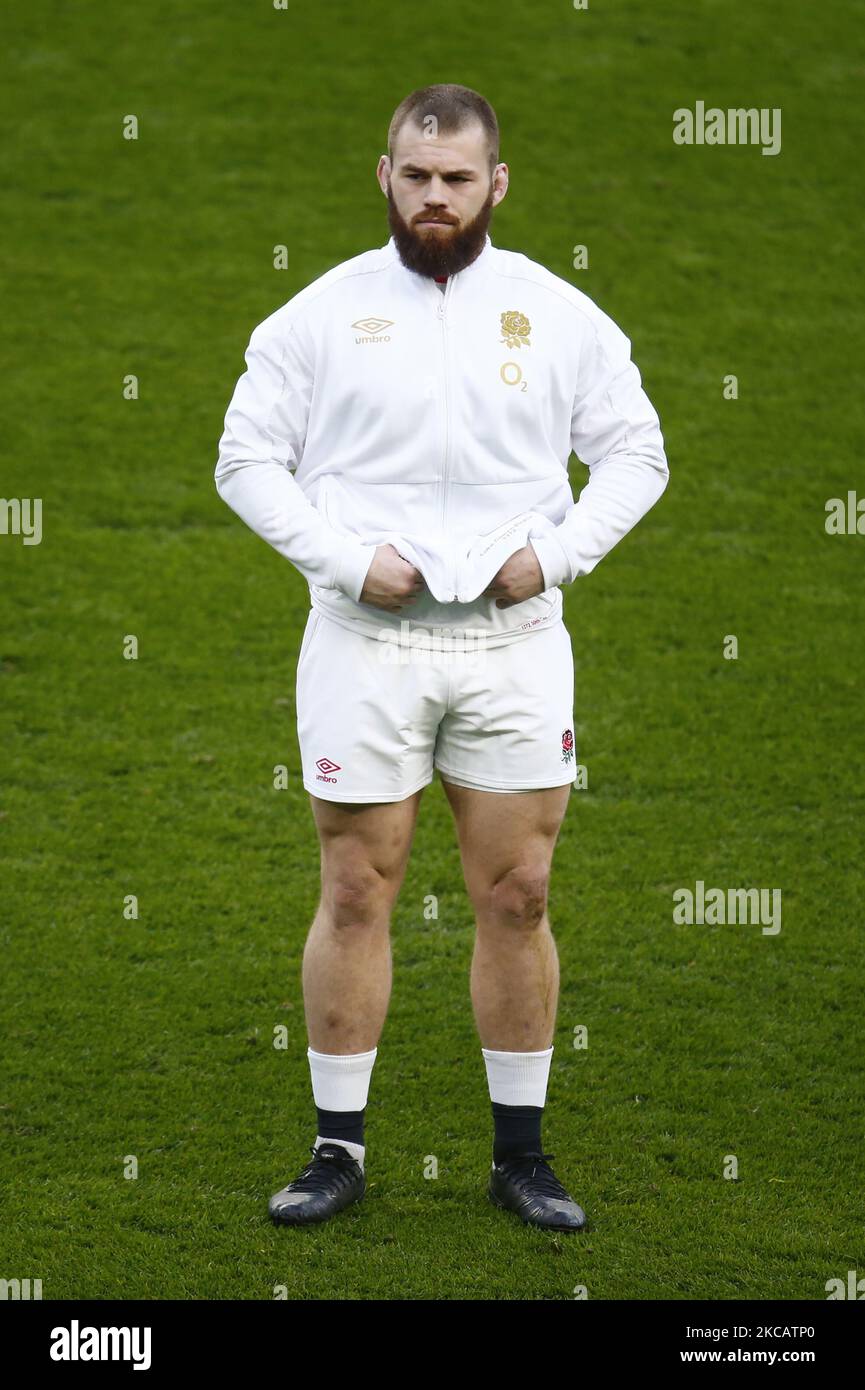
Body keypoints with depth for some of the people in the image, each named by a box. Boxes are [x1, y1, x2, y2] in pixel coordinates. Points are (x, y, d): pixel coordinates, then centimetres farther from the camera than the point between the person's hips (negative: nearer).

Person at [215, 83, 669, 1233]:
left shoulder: (558, 313, 4)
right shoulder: (321, 313, 0)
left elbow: (635, 452, 9)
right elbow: (247, 459, 2)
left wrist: (559, 551, -6)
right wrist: (348, 558, -10)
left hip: (514, 639, 1)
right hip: (367, 641, -1)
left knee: (517, 897, 4)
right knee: (356, 897, 2)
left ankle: (521, 1153, 15)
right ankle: (339, 1149, 12)